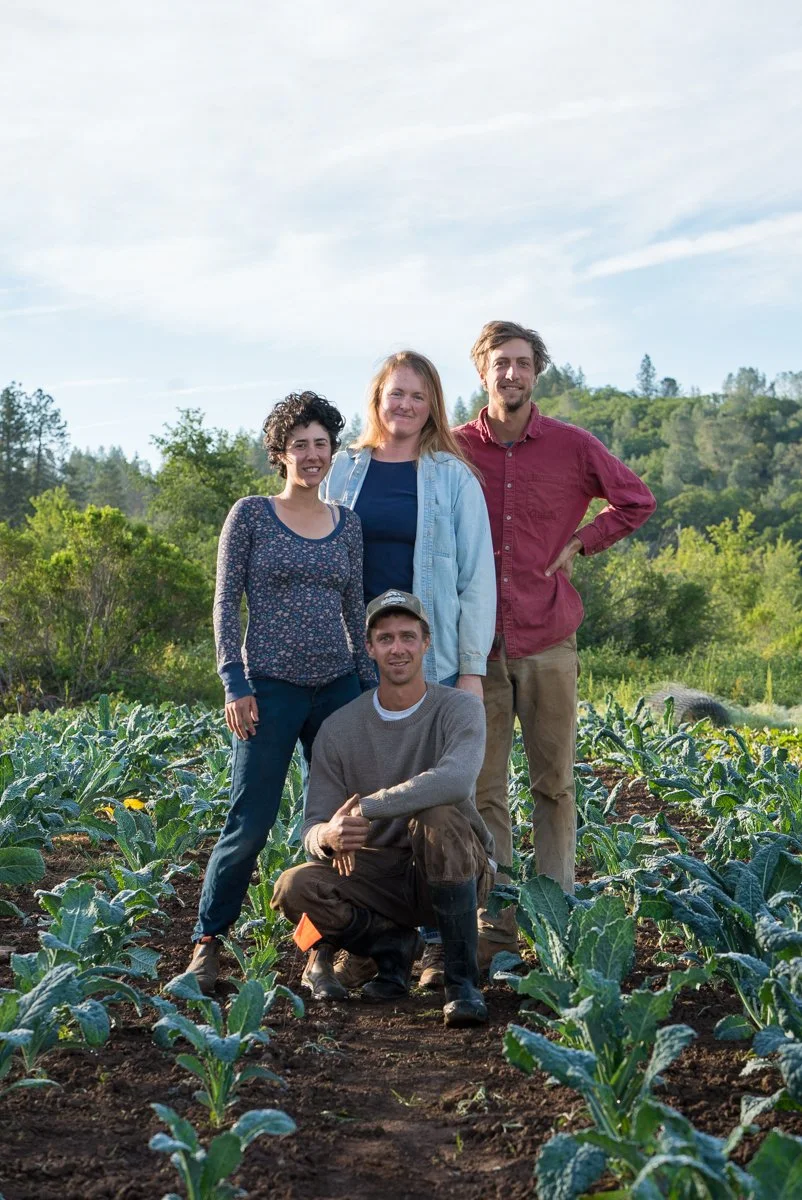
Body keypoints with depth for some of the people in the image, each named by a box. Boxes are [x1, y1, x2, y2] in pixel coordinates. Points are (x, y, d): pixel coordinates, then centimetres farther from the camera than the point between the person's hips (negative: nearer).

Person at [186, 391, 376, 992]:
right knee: (251, 823, -5)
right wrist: (234, 682, -9)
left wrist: (369, 683, 10)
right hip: (271, 687, -4)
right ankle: (208, 939, 12)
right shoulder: (250, 515, 0)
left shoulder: (348, 524, 10)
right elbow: (226, 602, -1)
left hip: (338, 686, 4)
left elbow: (355, 609, 14)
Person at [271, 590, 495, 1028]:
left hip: (457, 875, -2)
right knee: (294, 888, -24)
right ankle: (391, 945, 3)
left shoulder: (459, 709, -10)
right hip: (378, 877, 2)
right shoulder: (338, 729, -2)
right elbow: (312, 829, -7)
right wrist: (327, 837, -33)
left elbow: (456, 779, -33)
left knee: (439, 813, -35)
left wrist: (366, 807, -34)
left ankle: (462, 981, -23)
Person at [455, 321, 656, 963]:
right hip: (478, 644, 0)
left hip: (550, 643, 0)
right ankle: (495, 926, 11)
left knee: (554, 784, 6)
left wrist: (580, 542, 4)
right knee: (485, 788, 3)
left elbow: (637, 499, 15)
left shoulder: (573, 446, 2)